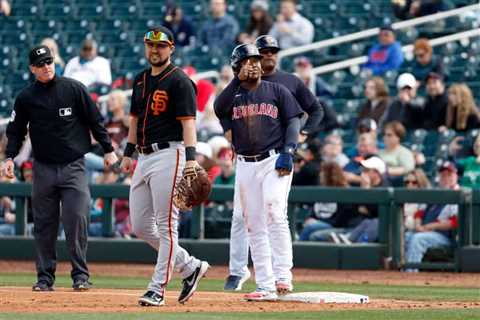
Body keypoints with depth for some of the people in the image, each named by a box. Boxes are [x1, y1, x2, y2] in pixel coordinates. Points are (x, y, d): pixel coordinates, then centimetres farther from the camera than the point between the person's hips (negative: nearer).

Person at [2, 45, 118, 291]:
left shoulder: (74, 89, -1)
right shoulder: (26, 97, 3)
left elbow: (95, 121, 4)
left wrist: (108, 149, 2)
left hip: (73, 166, -2)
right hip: (43, 168, 2)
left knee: (76, 219, -10)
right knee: (44, 224, 5)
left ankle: (80, 275, -3)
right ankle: (45, 277, 13)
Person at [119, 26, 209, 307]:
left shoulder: (179, 81, -8)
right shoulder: (141, 80, 16)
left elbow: (188, 122, -16)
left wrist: (191, 157, -27)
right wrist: (128, 153, 18)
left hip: (168, 155, -9)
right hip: (144, 157, 9)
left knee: (165, 225, -7)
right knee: (141, 227, 7)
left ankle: (158, 289, -4)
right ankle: (191, 267, 19)